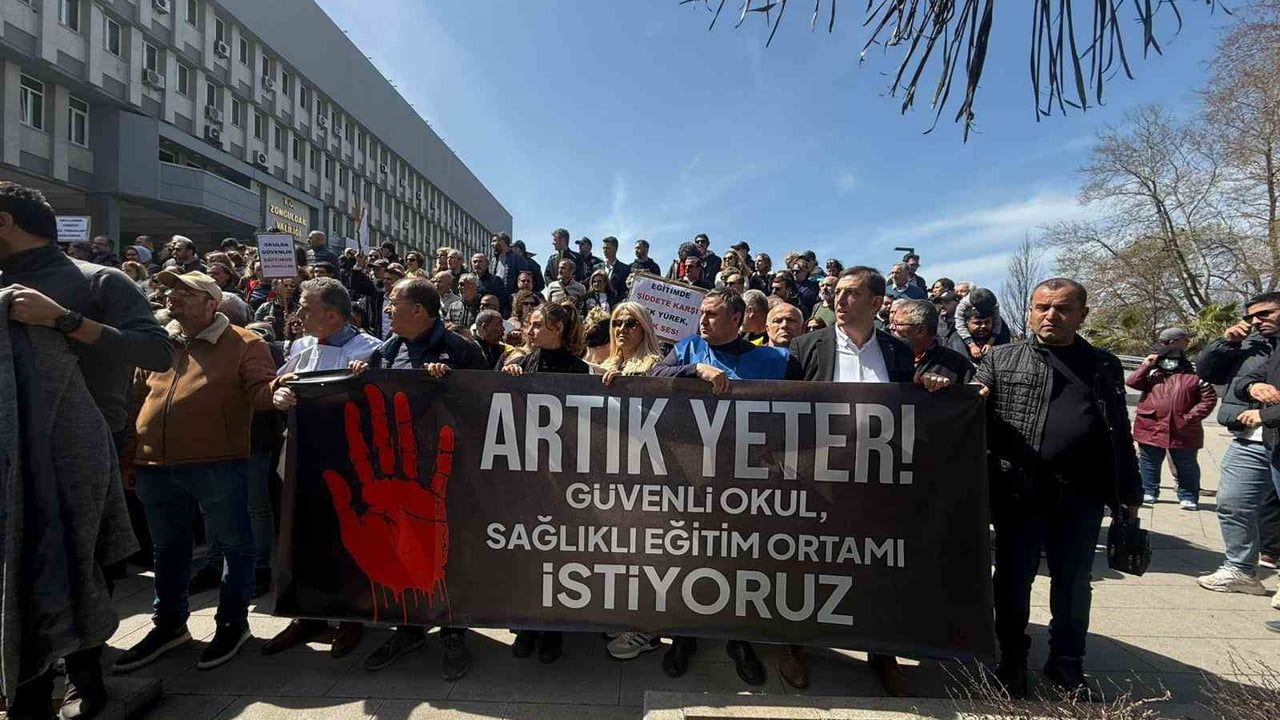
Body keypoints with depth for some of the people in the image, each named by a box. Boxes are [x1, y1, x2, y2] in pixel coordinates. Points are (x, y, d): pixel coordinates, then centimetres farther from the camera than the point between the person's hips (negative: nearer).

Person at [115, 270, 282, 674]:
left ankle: (232, 622, 22)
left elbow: (260, 391, -10)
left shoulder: (243, 344, -4)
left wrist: (275, 391, -34)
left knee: (234, 544, 5)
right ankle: (169, 624, 37)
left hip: (217, 465, -6)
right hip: (155, 466, 6)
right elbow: (134, 393, 24)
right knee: (168, 547, 20)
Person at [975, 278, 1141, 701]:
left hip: (1081, 496, 2)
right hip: (1019, 492, -1)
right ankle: (1012, 661, 29)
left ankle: (1066, 664, 33)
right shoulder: (1001, 359, 4)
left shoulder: (1103, 367, 10)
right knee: (1012, 580, 10)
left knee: (1072, 583, 14)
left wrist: (1129, 492, 13)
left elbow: (1119, 434, 13)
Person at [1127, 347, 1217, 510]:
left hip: (1183, 432, -1)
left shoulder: (1193, 377, 4)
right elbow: (1131, 382, -5)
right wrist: (1146, 365, -10)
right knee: (1149, 463, 10)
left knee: (1186, 466, 10)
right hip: (1151, 429, 1)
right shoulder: (1152, 374, 8)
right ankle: (1148, 492, 22)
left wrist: (1193, 415, -8)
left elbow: (1209, 397, 1)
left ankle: (1188, 497, 21)